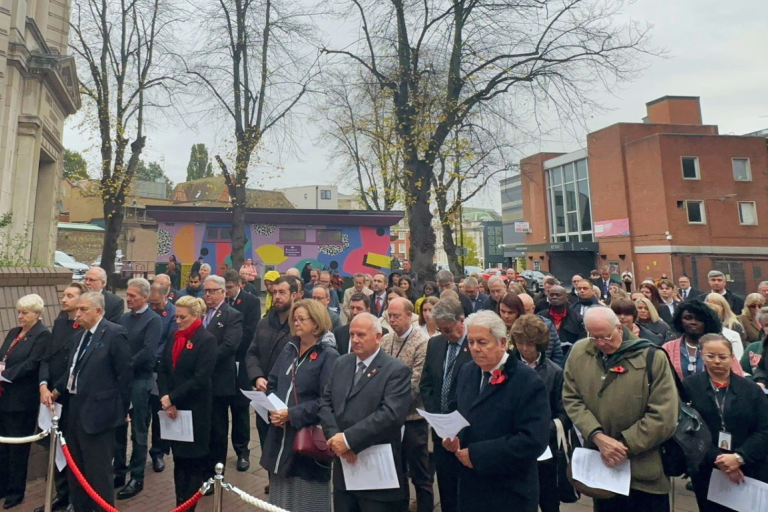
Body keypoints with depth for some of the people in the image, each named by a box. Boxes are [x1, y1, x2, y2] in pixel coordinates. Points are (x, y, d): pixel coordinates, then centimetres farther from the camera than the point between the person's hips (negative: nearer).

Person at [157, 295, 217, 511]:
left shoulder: (206, 340, -12)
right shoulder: (174, 337, 8)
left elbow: (200, 379, -18)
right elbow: (163, 370, 5)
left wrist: (172, 398, -16)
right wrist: (165, 399, -9)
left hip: (194, 410, -6)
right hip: (172, 408, 6)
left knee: (193, 460, 7)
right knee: (178, 458, 15)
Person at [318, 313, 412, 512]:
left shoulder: (397, 370, -13)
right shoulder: (341, 363, 7)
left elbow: (391, 414, -23)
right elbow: (325, 403, 4)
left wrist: (348, 439, -23)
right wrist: (335, 436, -13)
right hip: (343, 466, 5)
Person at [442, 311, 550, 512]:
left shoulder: (528, 381, -18)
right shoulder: (466, 372, 3)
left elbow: (533, 441, -25)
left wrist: (477, 454, -22)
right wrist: (454, 438, -9)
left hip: (510, 492, -5)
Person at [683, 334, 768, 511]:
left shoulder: (752, 389, 5)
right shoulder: (688, 387, -2)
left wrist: (739, 457, -14)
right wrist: (717, 459, -17)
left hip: (749, 472, 1)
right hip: (706, 472, -1)